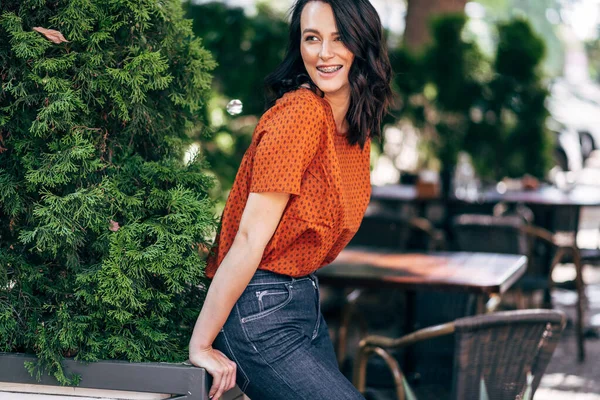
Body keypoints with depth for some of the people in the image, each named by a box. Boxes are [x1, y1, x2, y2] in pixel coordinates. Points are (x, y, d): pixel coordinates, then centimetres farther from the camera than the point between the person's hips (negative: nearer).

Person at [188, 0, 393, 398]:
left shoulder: (358, 125, 8)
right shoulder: (300, 113, -18)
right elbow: (250, 238, -21)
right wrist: (200, 345, -19)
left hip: (304, 302, 9)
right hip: (261, 311, -9)